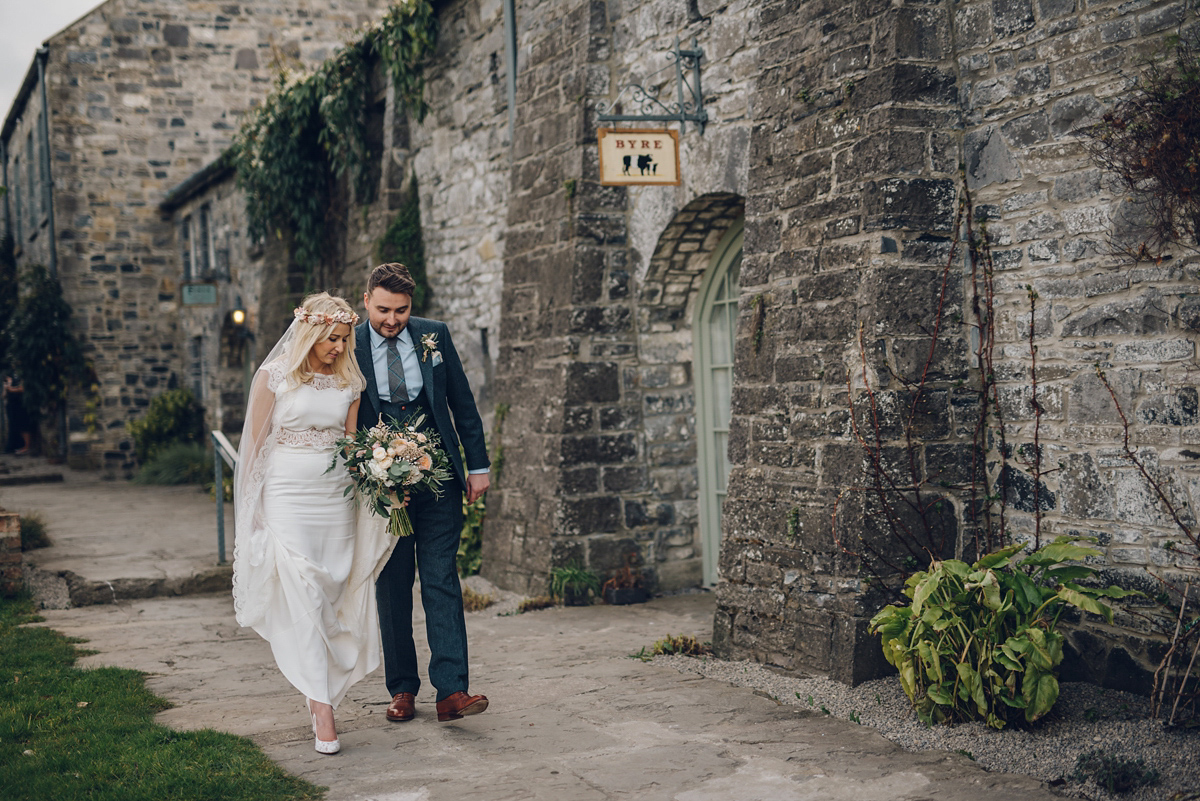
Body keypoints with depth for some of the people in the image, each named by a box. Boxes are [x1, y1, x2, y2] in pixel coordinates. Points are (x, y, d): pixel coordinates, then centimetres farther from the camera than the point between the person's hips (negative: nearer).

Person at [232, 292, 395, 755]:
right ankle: (322, 708, -14)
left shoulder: (348, 381, 8)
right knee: (303, 595, -11)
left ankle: (318, 691, 21)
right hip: (287, 492, -4)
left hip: (336, 492, 4)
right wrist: (252, 505, 3)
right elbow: (256, 441, 2)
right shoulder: (274, 375, -3)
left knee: (333, 594, 5)